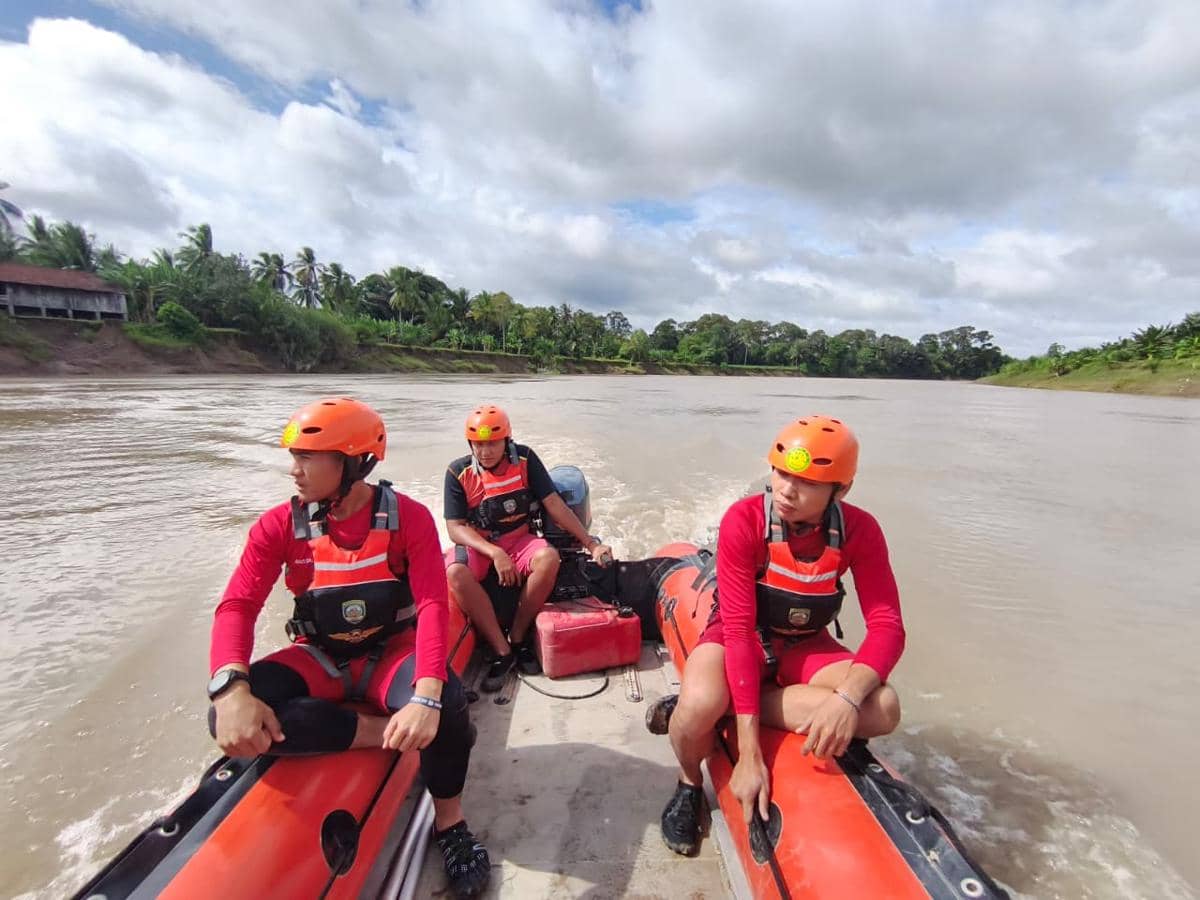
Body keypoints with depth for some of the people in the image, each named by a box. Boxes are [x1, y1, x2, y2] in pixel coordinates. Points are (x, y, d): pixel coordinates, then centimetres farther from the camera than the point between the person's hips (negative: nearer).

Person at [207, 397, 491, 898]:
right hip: (319, 658, 3)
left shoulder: (407, 517, -15)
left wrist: (426, 695, -39)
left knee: (444, 704, -33)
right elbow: (237, 606, -12)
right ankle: (383, 731, -17)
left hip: (391, 651, -2)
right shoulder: (280, 526, -6)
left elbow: (433, 604, -24)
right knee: (228, 718, -25)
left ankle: (449, 820, -3)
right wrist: (232, 689, -32)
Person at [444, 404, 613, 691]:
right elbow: (455, 527, -11)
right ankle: (501, 650, -19)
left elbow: (554, 504, -7)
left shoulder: (525, 459, -7)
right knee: (455, 573, -33)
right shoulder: (459, 472, -8)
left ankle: (518, 636, -11)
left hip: (519, 539, 1)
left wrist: (591, 544, -12)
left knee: (549, 558, -31)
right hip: (476, 545, 0)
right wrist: (495, 553, -27)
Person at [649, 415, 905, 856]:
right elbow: (739, 629, -29)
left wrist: (847, 697, -39)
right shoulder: (744, 520, -26)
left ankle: (721, 709, -13)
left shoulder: (859, 531, -16)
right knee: (700, 707, -34)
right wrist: (749, 754, -31)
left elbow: (887, 627, -18)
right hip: (738, 637, -3)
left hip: (804, 646, 4)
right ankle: (689, 784, 4)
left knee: (882, 710, -24)